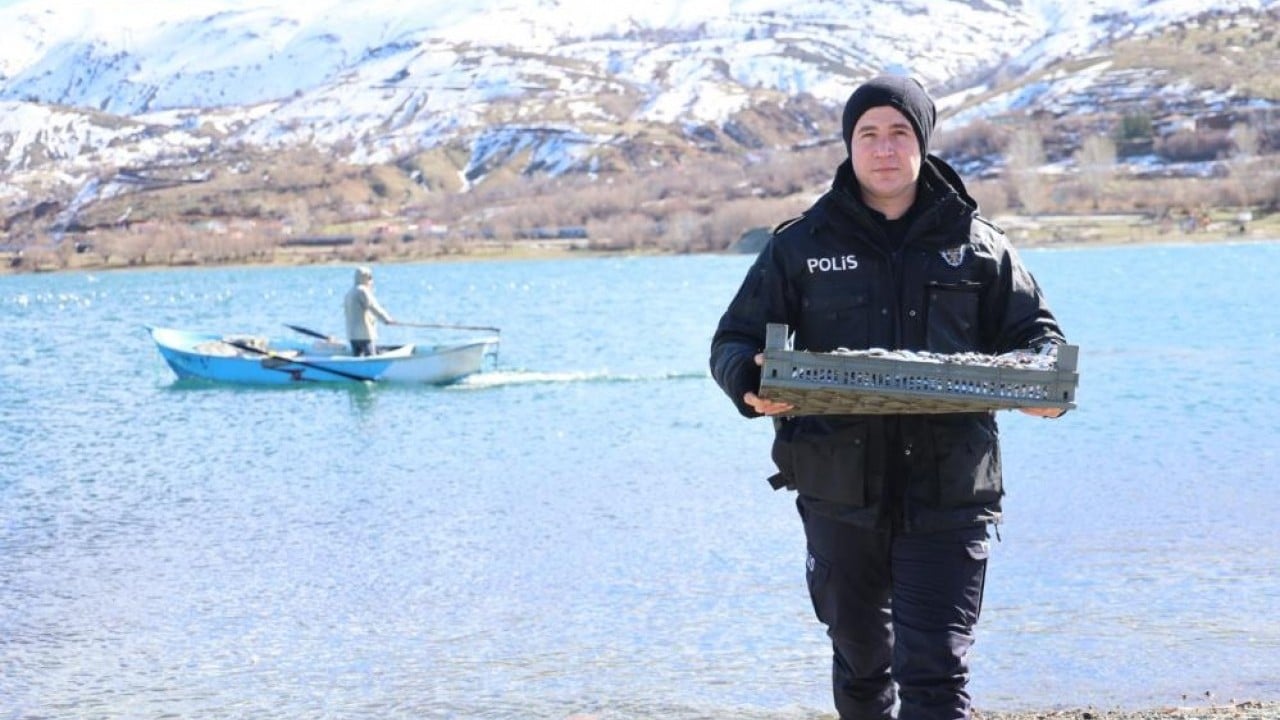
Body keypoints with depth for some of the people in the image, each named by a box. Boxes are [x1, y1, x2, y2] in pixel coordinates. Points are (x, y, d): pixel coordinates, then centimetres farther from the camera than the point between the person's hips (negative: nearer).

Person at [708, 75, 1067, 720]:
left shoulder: (975, 244, 7)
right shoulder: (802, 245, 6)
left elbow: (1034, 333, 15)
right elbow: (734, 340, 6)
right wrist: (751, 382, -18)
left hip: (946, 497, -1)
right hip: (841, 494, 2)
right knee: (861, 661, 17)